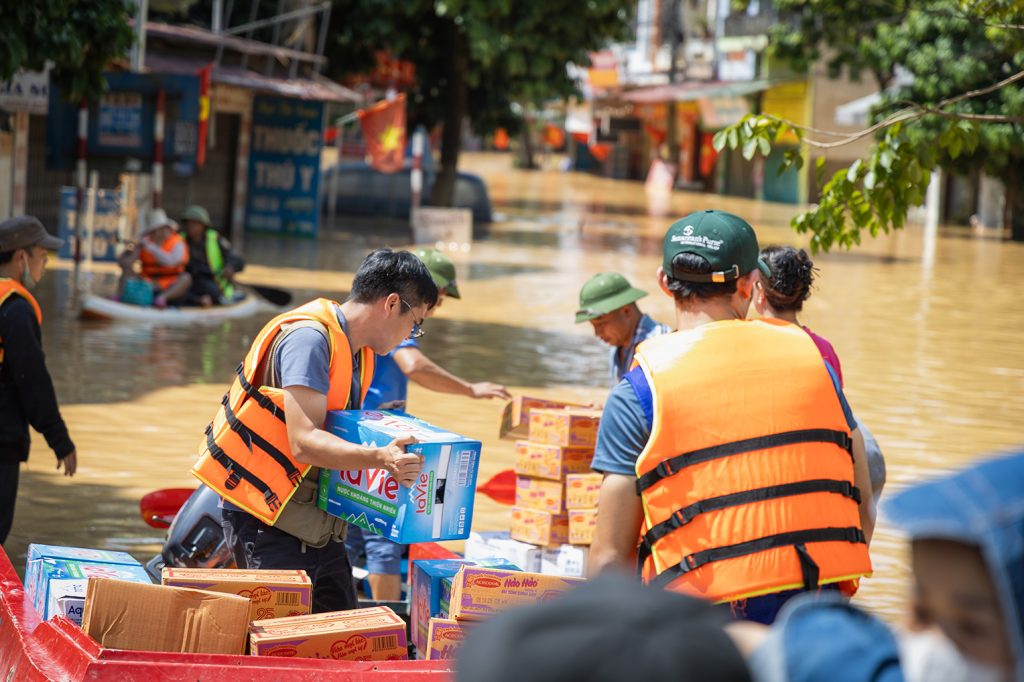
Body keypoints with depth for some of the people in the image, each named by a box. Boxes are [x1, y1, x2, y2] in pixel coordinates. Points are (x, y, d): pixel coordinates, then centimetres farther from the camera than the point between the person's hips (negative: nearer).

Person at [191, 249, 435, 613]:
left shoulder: (358, 349, 12)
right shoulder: (309, 337, -18)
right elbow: (303, 442, -28)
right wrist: (379, 458, -40)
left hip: (319, 527, 10)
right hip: (267, 523, -10)